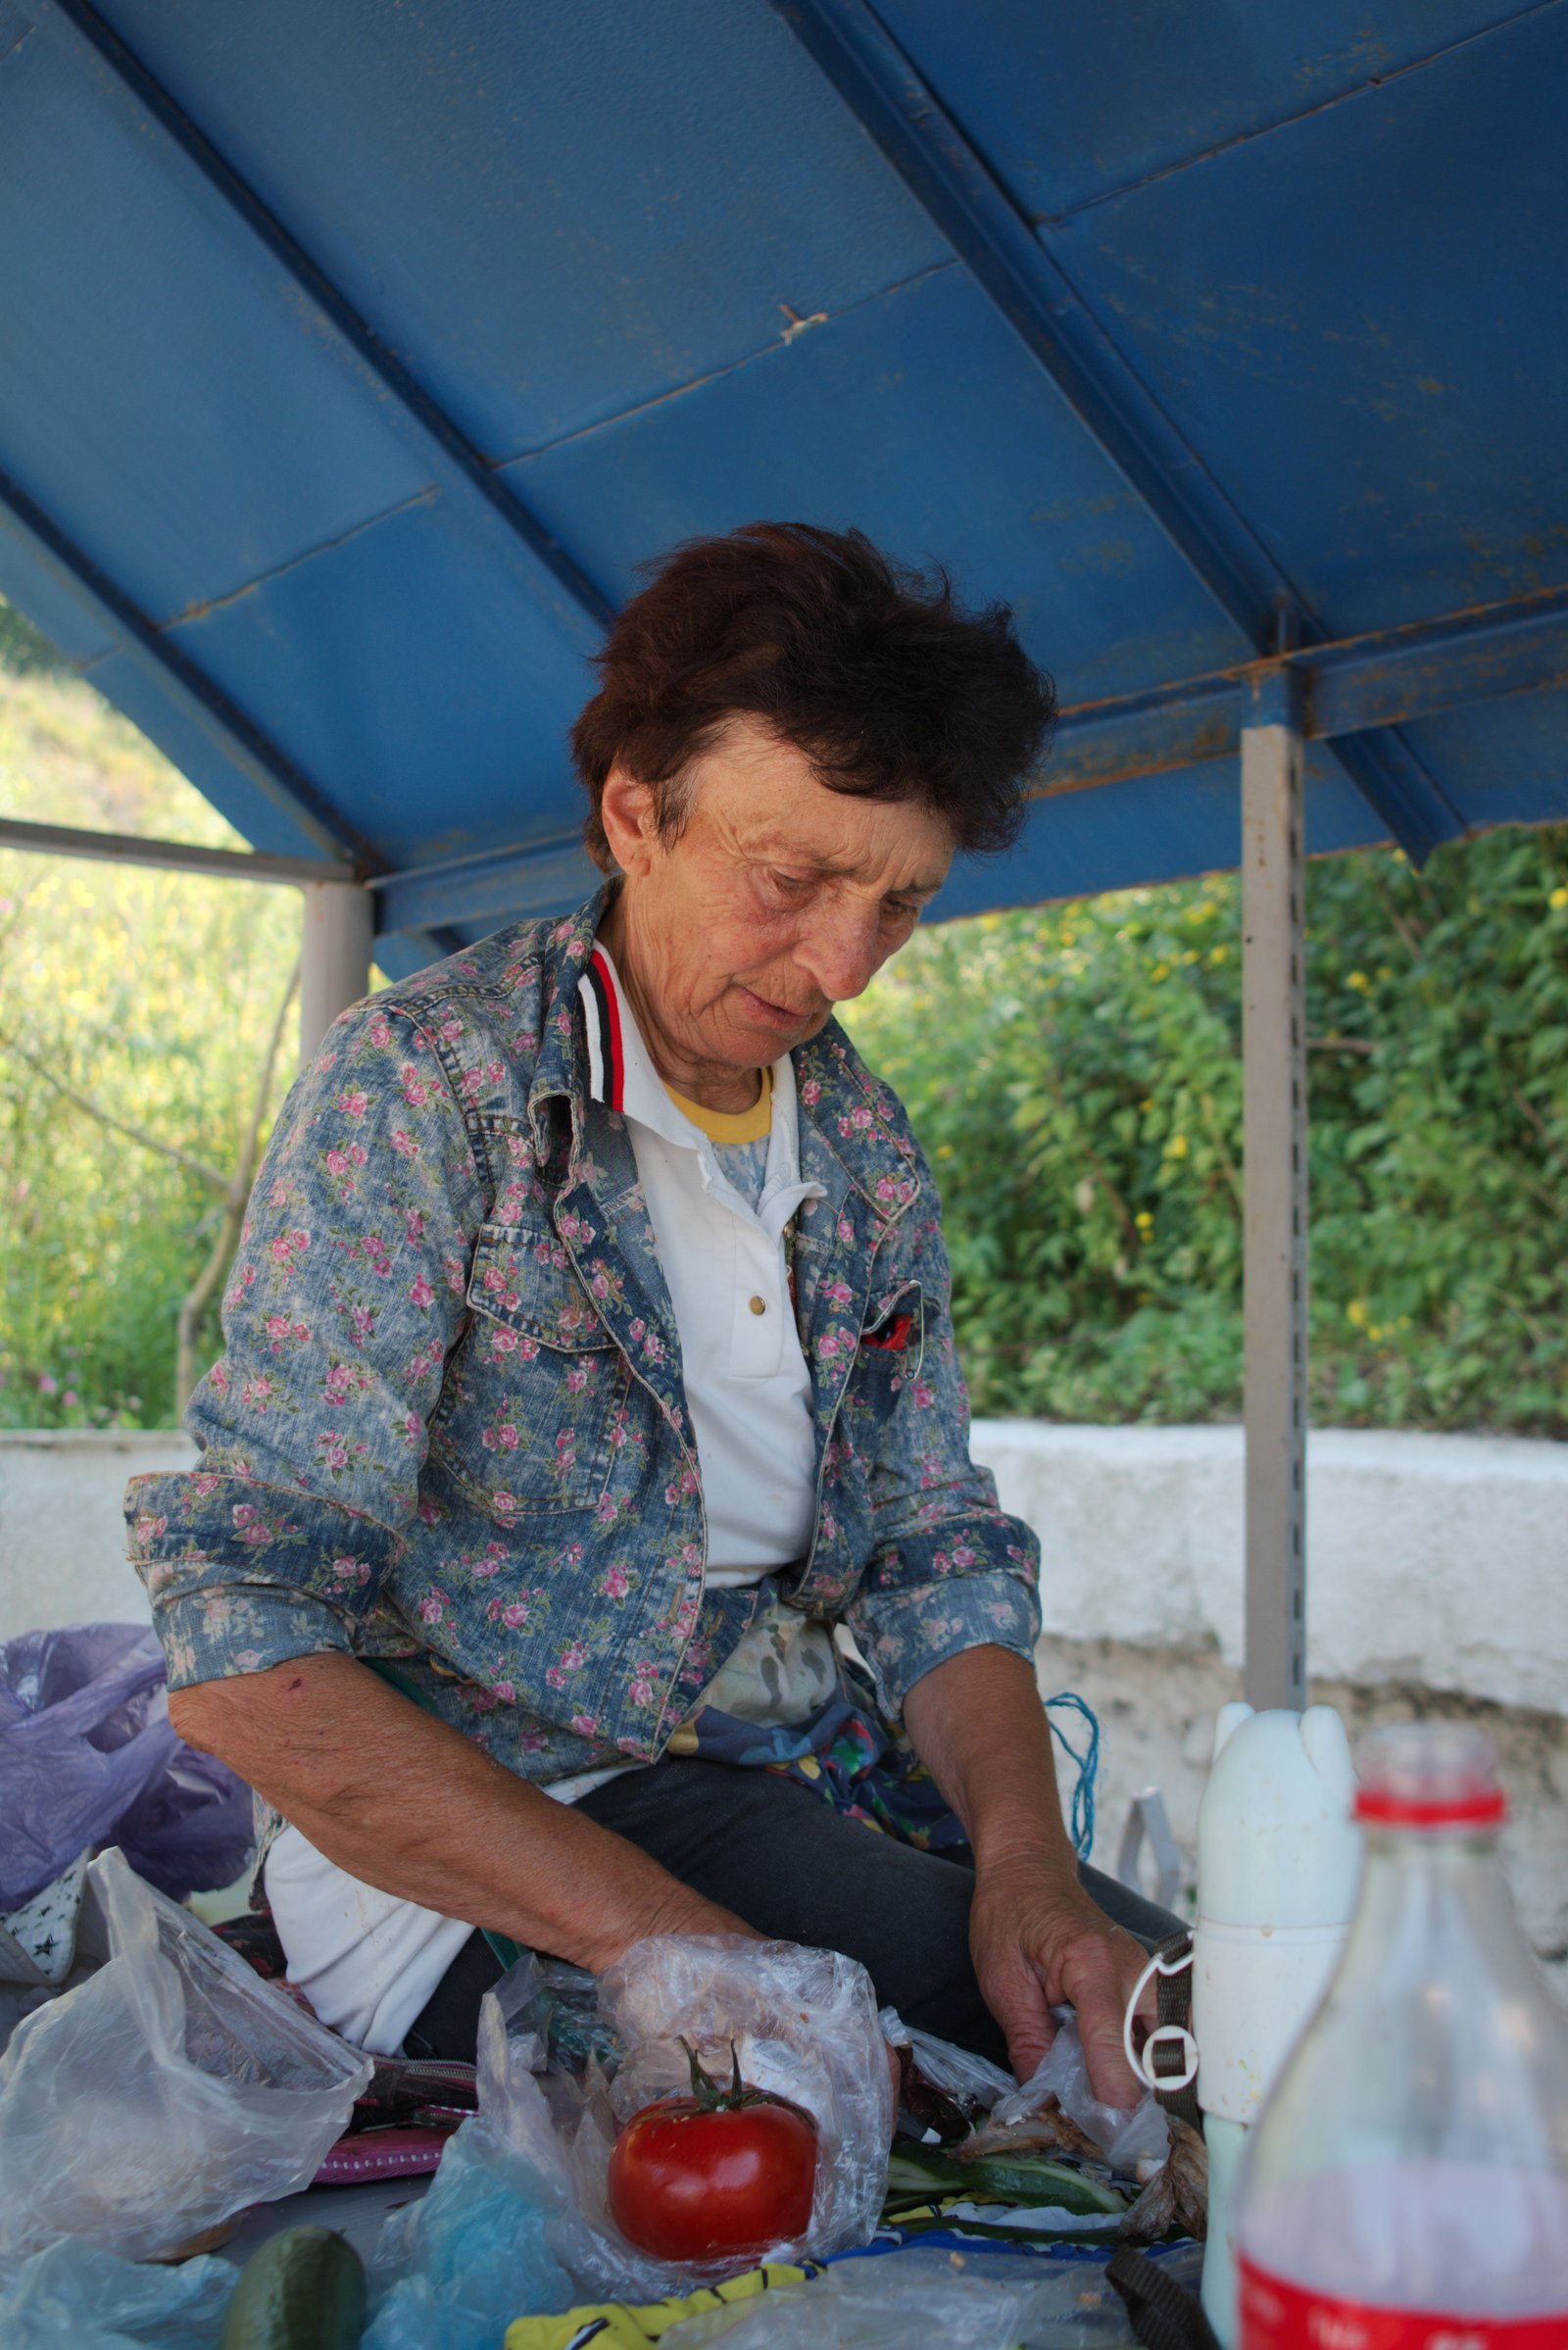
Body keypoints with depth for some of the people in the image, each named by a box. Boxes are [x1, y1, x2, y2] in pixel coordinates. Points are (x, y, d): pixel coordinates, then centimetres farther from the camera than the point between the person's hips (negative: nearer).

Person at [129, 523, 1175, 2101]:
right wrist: (659, 1934, -27)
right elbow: (243, 1644, -19)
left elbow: (937, 1554, 10)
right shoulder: (424, 1084, -13)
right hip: (482, 1843, -6)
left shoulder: (863, 1142, 8)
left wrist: (1023, 1853, -11)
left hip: (807, 1779, 7)